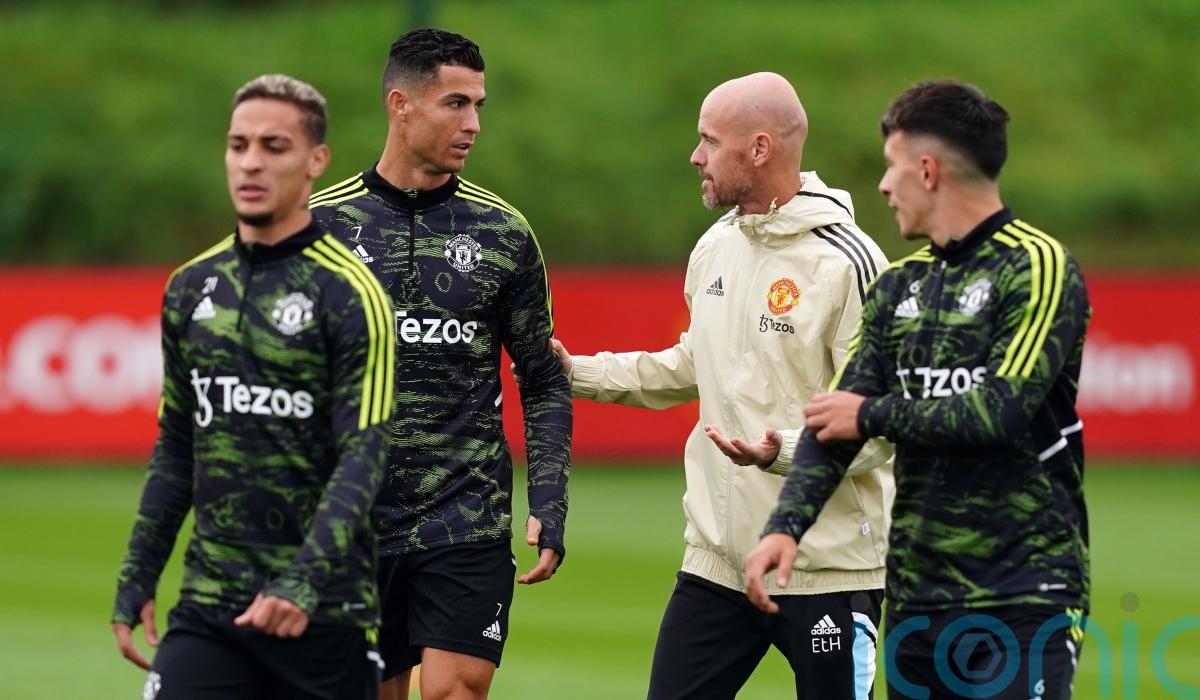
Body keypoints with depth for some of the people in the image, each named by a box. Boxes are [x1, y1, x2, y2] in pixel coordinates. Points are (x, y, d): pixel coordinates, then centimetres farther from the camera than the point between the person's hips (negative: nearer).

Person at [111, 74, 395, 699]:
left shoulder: (349, 294, -7)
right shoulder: (190, 288, 10)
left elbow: (363, 458, -14)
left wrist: (303, 581, -26)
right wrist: (136, 579, 13)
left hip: (321, 611, -4)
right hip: (209, 604, 4)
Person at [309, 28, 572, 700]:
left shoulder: (504, 233, 3)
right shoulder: (322, 222, 1)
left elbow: (545, 384, 9)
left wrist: (549, 505, 0)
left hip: (469, 521, 0)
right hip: (354, 521, 0)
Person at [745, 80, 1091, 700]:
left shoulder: (1037, 267, -7)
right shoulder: (898, 287, 14)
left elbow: (1004, 410, -19)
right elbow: (834, 422, 7)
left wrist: (873, 415, -7)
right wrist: (786, 524, -9)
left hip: (1021, 600, -7)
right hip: (916, 597, 7)